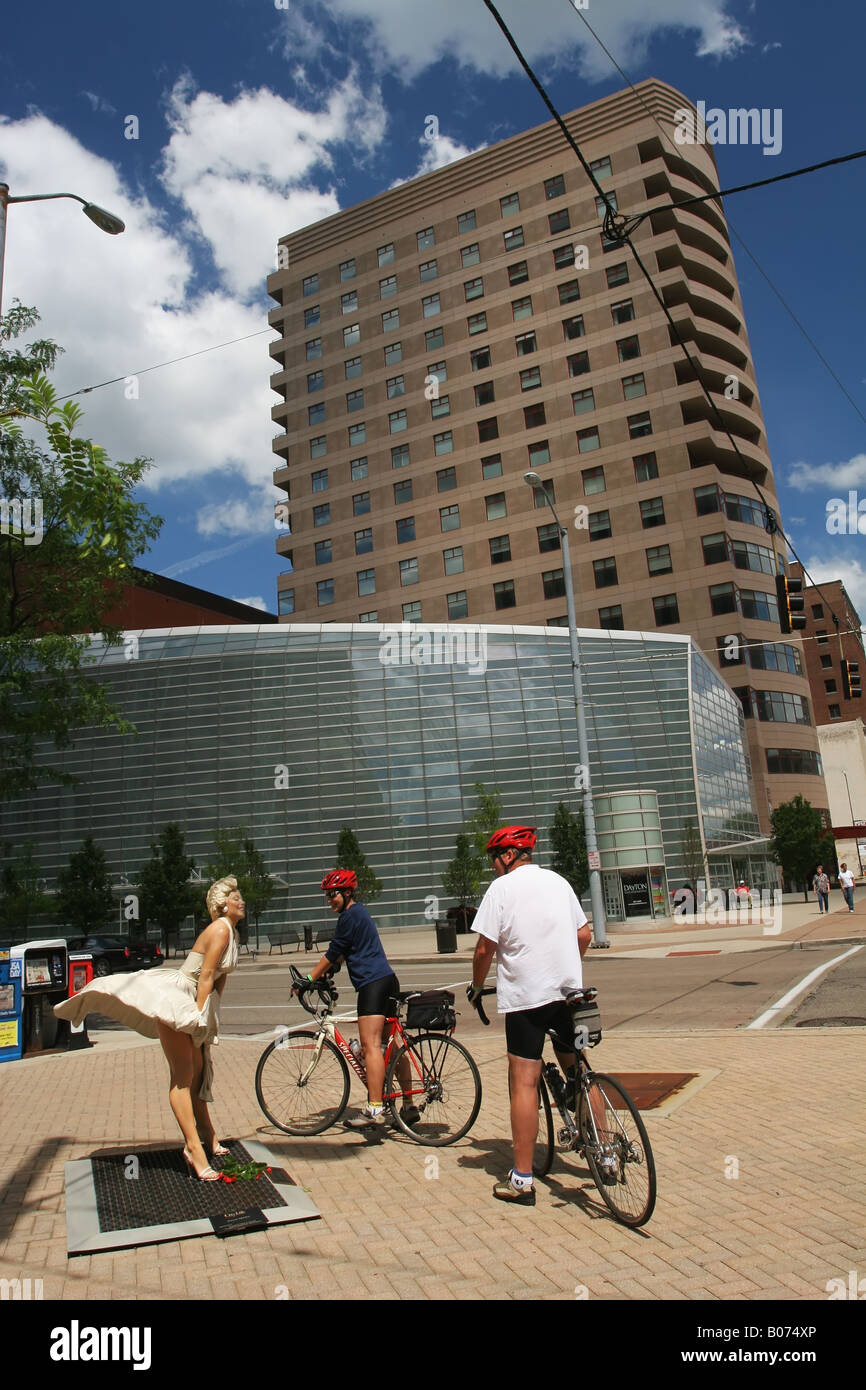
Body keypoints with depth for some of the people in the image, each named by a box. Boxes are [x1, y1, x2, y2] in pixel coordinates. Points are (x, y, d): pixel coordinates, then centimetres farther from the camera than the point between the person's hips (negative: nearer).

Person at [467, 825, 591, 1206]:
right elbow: (584, 935, 14)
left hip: (524, 995, -5)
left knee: (524, 1083, -1)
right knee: (578, 1072, 19)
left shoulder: (502, 887, -6)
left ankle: (522, 1179, 3)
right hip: (569, 990, 5)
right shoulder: (558, 881, 10)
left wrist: (476, 986, 8)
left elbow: (484, 949, -9)